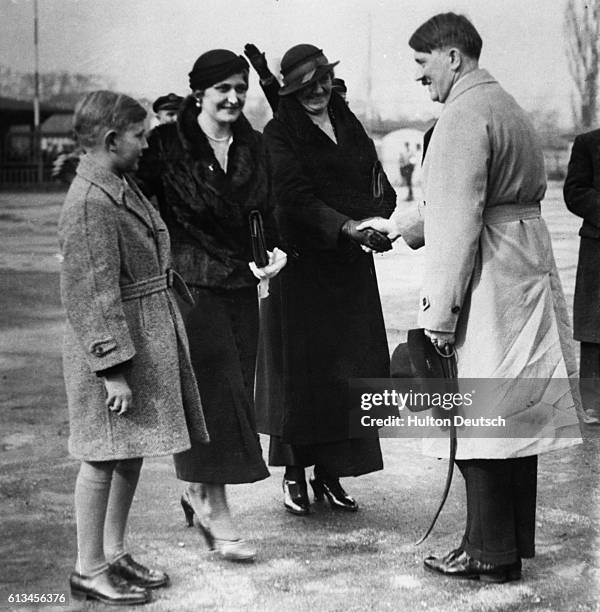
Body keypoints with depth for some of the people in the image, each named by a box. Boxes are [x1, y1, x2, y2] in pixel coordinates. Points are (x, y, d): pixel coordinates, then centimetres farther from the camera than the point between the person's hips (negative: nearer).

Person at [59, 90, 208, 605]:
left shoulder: (125, 187, 12)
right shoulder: (88, 205, -19)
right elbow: (93, 296, -22)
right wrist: (113, 368, -23)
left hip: (150, 339, 10)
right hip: (112, 346, -10)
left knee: (133, 451, 16)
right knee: (104, 457, 1)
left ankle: (115, 554, 28)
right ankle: (89, 570, 13)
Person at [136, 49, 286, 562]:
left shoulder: (252, 146, 9)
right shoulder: (167, 144, -8)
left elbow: (266, 209, 17)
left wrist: (277, 249, 1)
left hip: (241, 284, 6)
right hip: (190, 283, -6)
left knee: (234, 391, 9)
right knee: (216, 390, -8)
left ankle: (197, 492, 27)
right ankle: (216, 514, 0)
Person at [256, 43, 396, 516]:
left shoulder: (350, 127, 14)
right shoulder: (280, 134, -4)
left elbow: (380, 185, 10)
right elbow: (295, 196, -16)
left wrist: (382, 220, -11)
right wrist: (346, 226, -28)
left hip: (350, 265, 5)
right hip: (301, 263, -5)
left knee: (351, 368, 4)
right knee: (299, 367, -1)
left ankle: (330, 474, 14)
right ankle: (294, 473, 13)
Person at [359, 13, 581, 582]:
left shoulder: (464, 115, -14)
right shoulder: (504, 105, 19)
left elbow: (458, 222, -19)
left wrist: (440, 311, -18)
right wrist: (393, 224, 25)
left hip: (487, 285, -10)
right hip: (526, 276, 10)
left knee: (478, 418, -2)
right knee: (514, 414, 14)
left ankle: (490, 553, 5)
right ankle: (515, 540, 24)